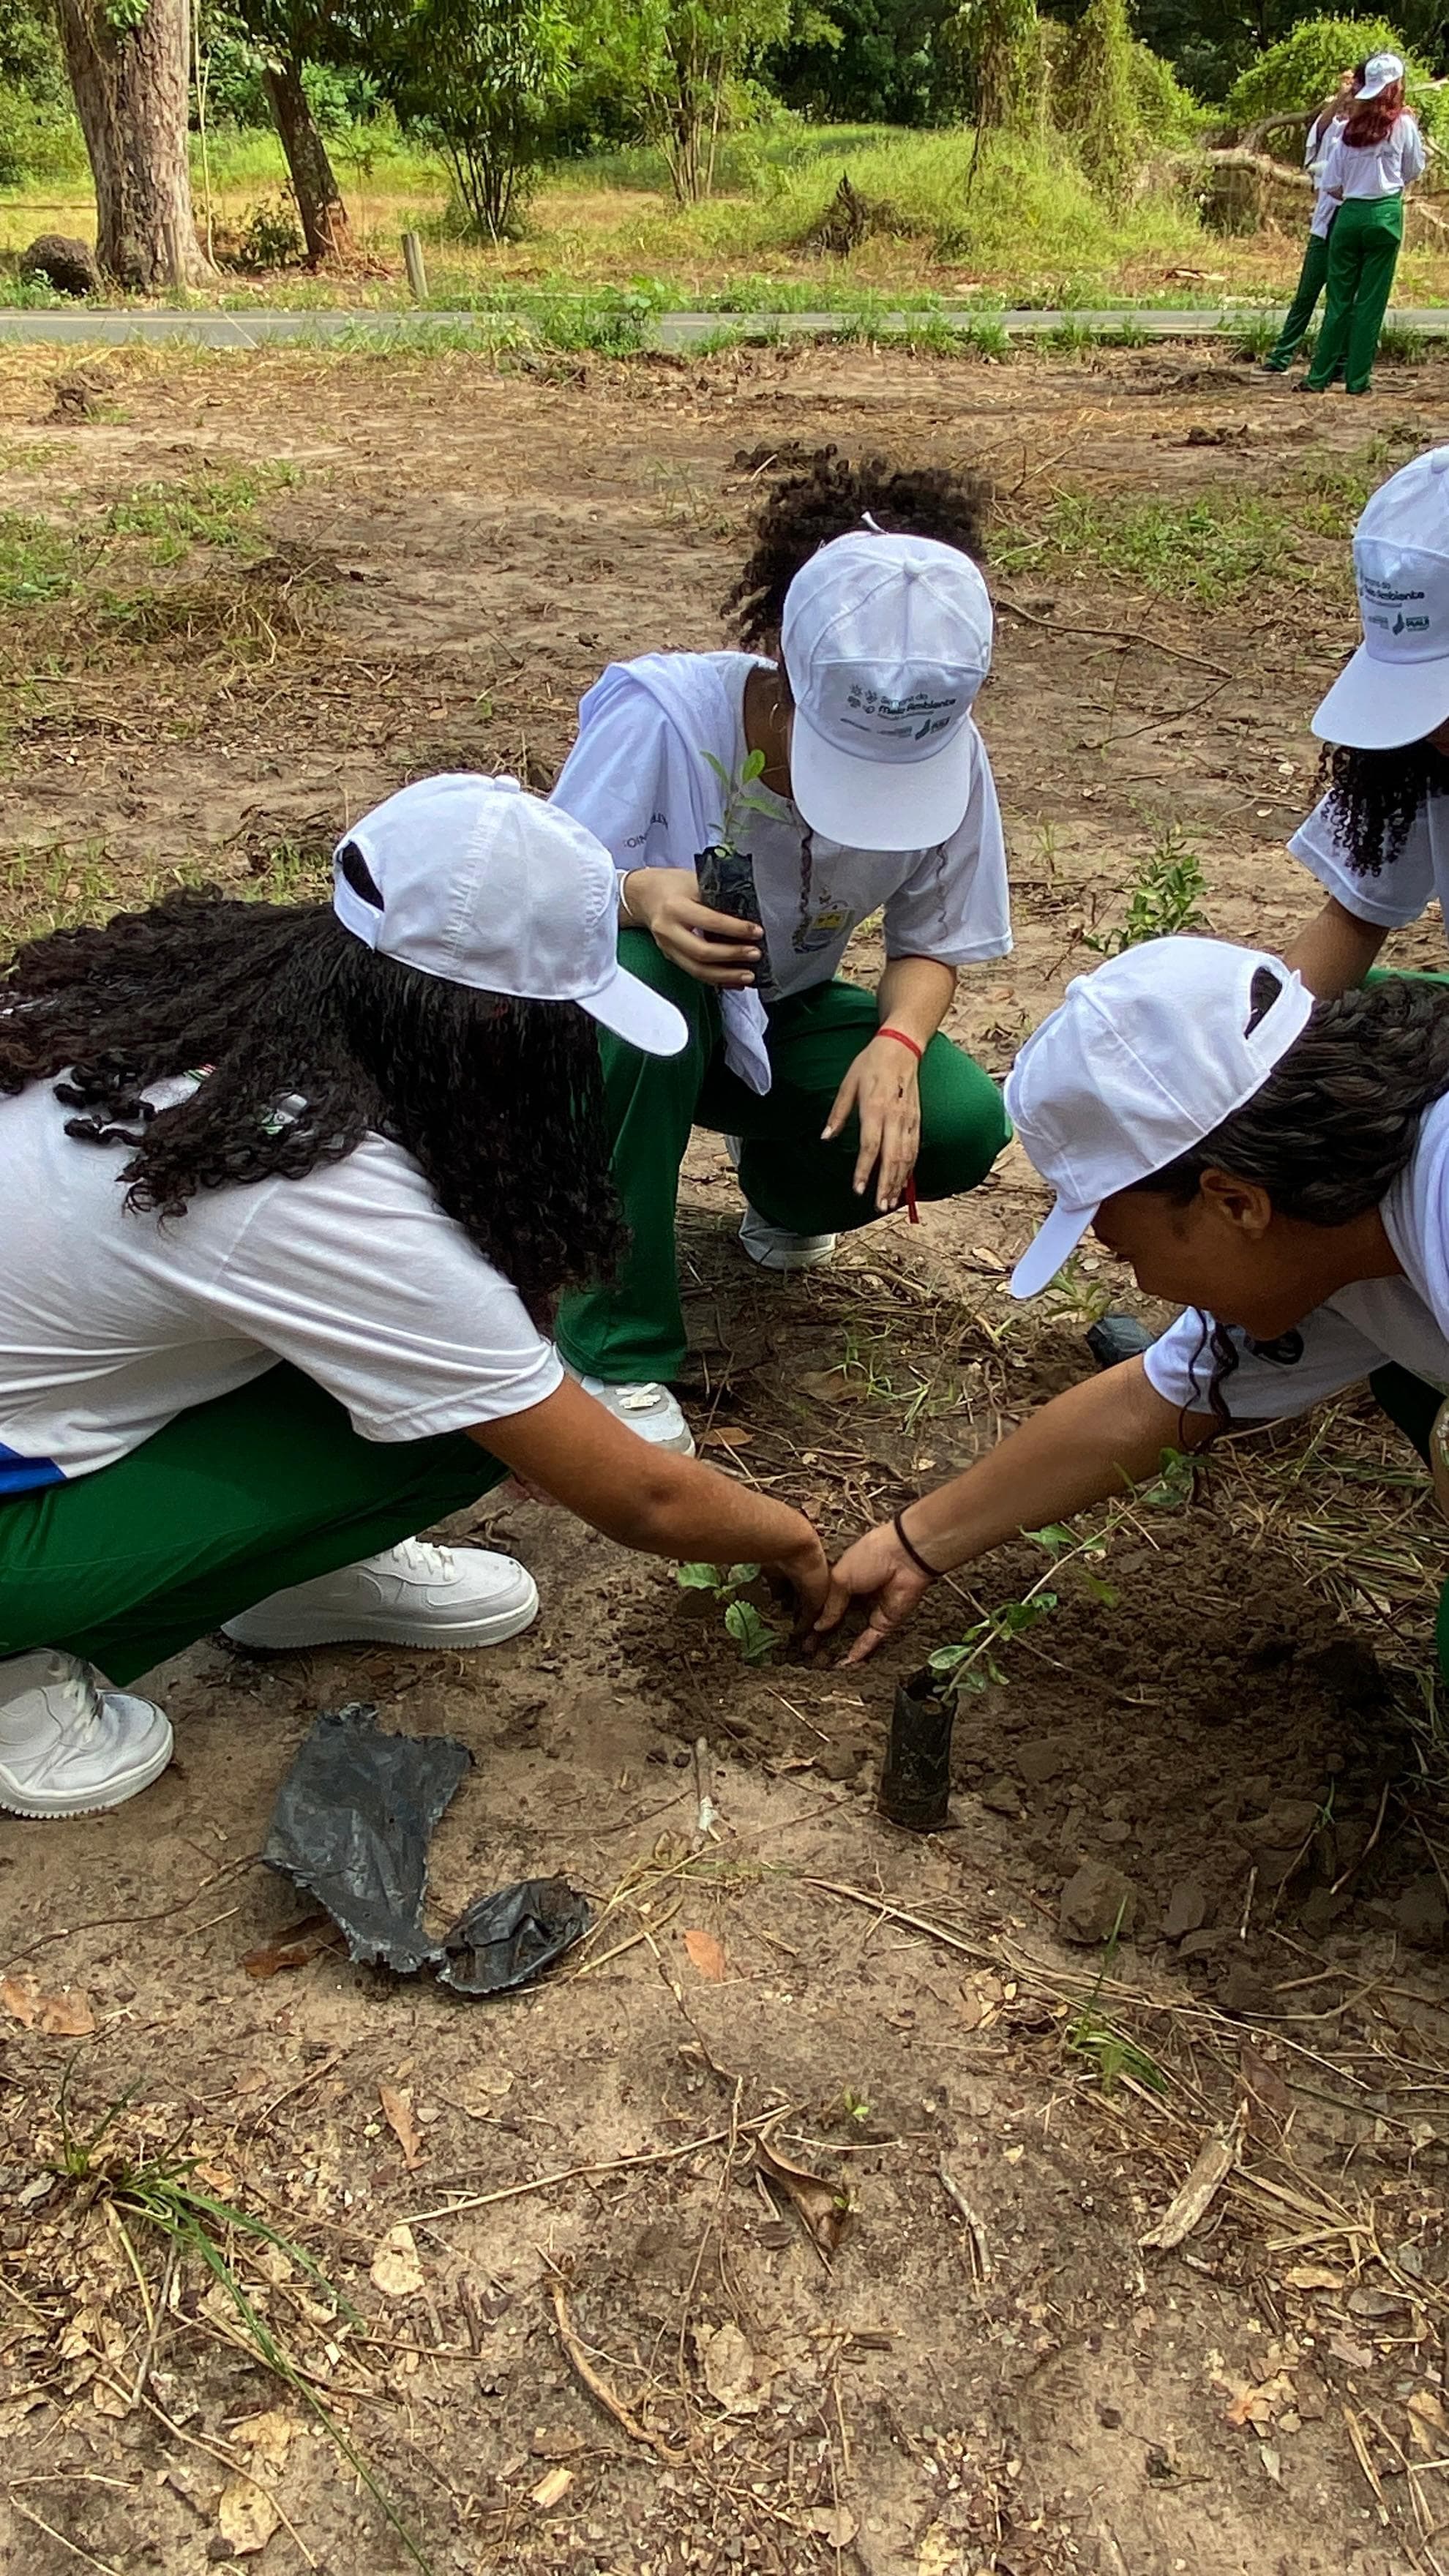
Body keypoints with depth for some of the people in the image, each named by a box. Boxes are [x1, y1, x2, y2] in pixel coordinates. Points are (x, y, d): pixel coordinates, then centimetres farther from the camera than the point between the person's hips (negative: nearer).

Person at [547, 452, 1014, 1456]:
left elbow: (933, 943, -7)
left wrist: (897, 1041, -30)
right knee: (637, 982, -41)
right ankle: (616, 1348, -26)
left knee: (961, 1126, -25)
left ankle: (783, 1191, 13)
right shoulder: (664, 712, -30)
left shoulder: (951, 760, -19)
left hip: (782, 1016, 3)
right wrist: (637, 896, -49)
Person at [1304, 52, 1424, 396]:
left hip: (1349, 215, 3)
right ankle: (1357, 380, 1)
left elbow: (1331, 186, 4)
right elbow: (1414, 171, 9)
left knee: (1339, 298, 7)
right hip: (1385, 215, -3)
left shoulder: (1351, 127, 6)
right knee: (1371, 300, 1)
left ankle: (1320, 376, 5)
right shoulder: (1403, 125, -4)